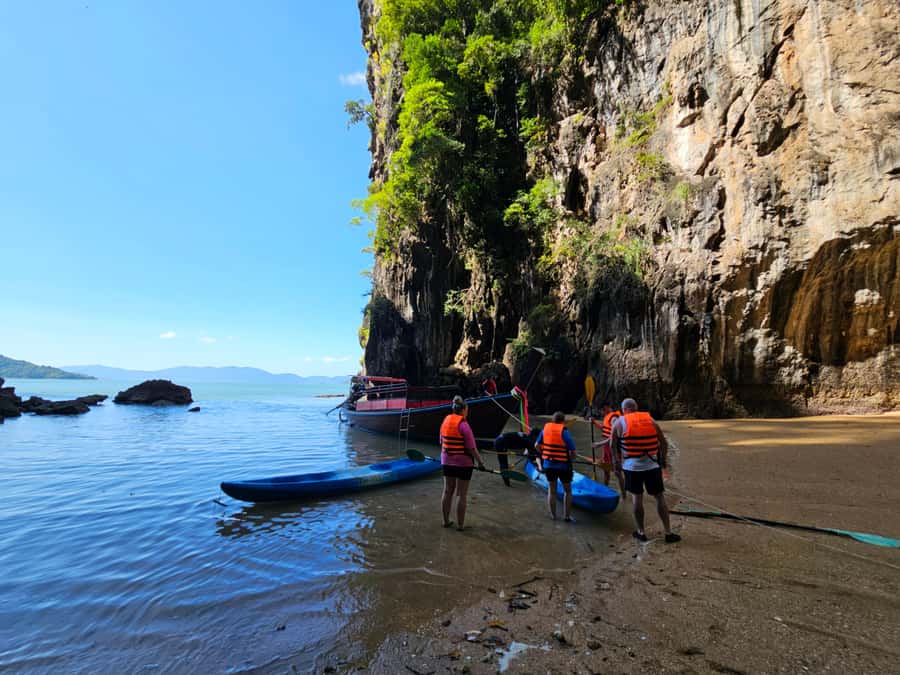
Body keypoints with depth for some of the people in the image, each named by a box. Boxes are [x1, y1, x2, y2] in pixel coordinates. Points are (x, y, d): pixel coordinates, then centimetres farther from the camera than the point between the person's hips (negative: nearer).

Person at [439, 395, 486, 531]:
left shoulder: (445, 422, 2)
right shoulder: (463, 425, -19)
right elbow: (471, 448, -17)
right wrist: (480, 462, -7)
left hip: (447, 462, 6)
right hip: (463, 463, -6)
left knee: (447, 491, 16)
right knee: (461, 494, 5)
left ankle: (446, 521, 27)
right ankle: (460, 524, 15)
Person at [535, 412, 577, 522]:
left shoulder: (545, 429, -1)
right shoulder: (564, 432, -14)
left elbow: (537, 445, 7)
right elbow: (573, 452, -14)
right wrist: (570, 459, 6)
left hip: (548, 465, 4)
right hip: (563, 466, -4)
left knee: (551, 490, 19)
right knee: (567, 491, 17)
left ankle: (553, 515, 28)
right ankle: (567, 516, 22)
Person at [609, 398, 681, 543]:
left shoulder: (619, 422, -2)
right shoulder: (650, 419, 5)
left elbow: (613, 444, 0)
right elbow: (664, 442, 8)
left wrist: (616, 461, 13)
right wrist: (663, 459, 19)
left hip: (632, 466, -2)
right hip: (652, 465, 2)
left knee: (637, 497, 9)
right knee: (660, 497, 11)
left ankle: (641, 532, 18)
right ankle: (668, 533, 17)